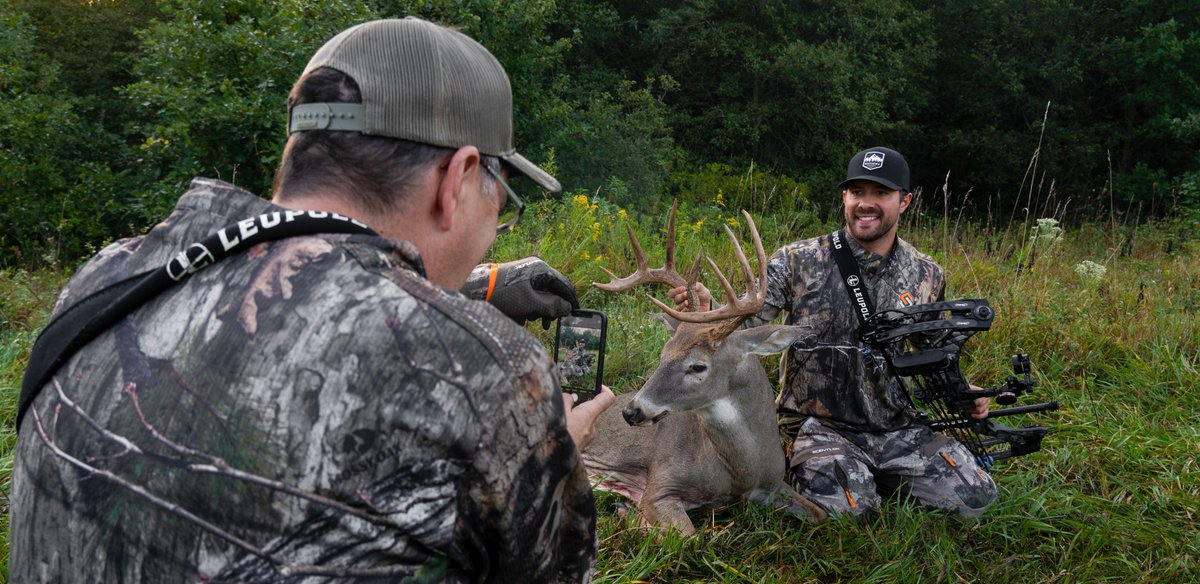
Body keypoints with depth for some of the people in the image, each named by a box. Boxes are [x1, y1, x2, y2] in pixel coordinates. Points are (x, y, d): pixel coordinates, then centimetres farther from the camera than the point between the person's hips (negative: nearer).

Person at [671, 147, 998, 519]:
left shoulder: (927, 276, 5)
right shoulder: (797, 262, -7)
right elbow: (745, 324, -13)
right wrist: (708, 309, -34)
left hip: (899, 429, 4)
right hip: (821, 427, -4)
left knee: (976, 498, -10)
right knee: (848, 509, -29)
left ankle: (872, 476, 13)